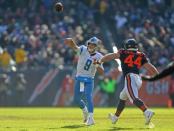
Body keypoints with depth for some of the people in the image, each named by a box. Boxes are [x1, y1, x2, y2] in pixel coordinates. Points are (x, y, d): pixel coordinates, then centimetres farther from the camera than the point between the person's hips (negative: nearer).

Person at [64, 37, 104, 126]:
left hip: (89, 80, -2)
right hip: (79, 78, 3)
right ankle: (85, 110, 38)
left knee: (88, 96, -22)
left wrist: (97, 65, -27)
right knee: (76, 99, 9)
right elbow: (74, 47, -23)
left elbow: (101, 72, -9)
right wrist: (71, 41, -45)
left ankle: (90, 118, -24)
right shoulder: (83, 50, -3)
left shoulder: (98, 56, -5)